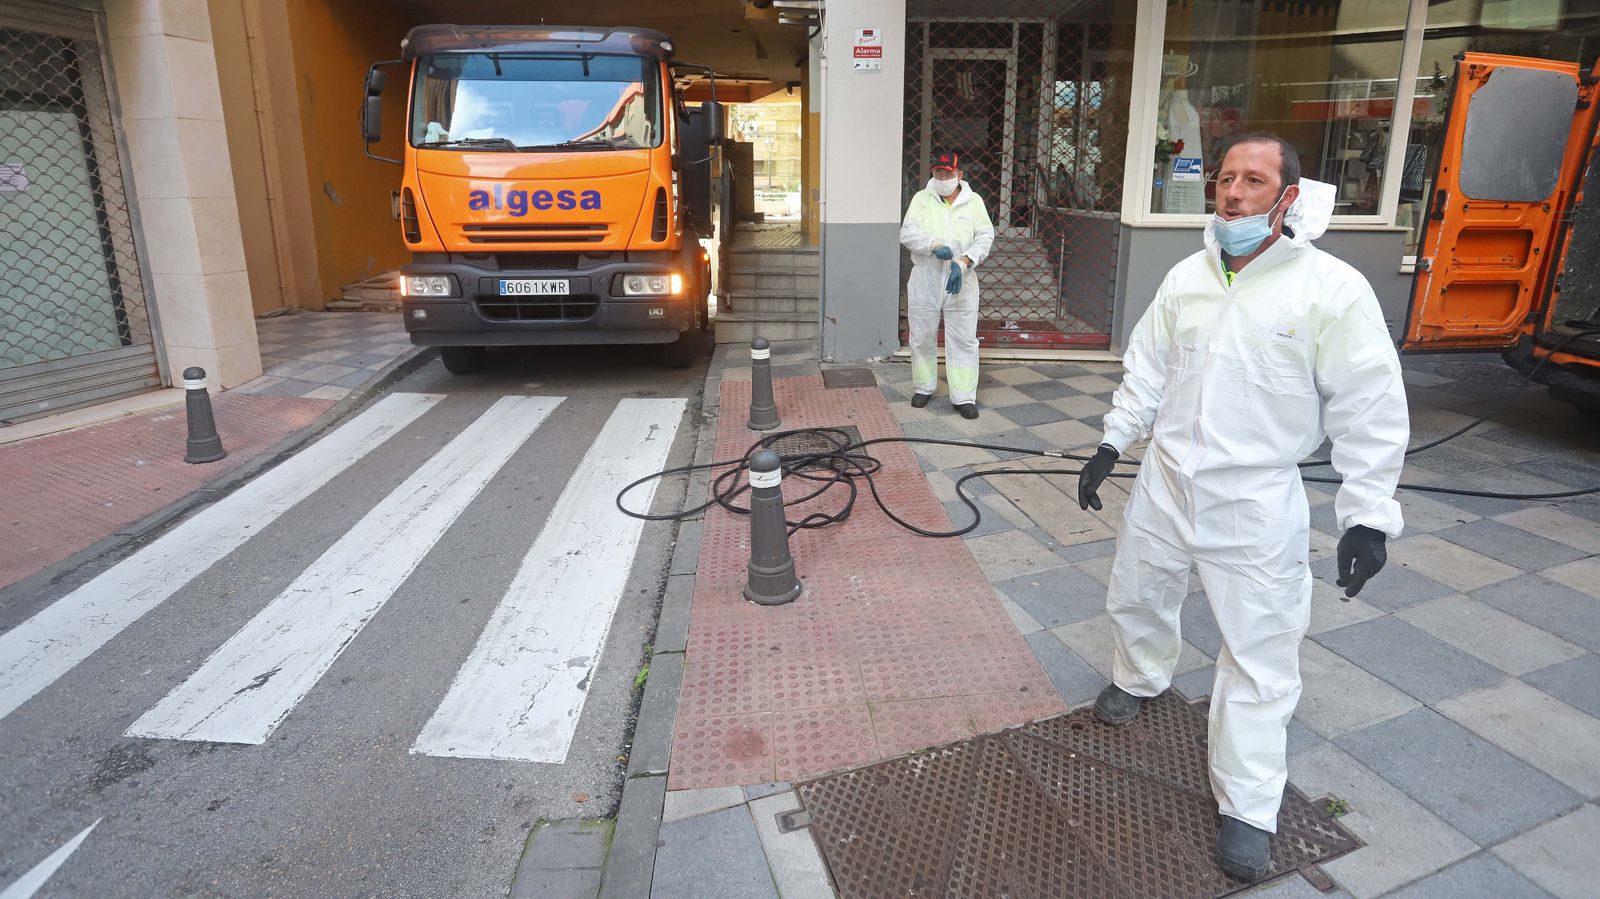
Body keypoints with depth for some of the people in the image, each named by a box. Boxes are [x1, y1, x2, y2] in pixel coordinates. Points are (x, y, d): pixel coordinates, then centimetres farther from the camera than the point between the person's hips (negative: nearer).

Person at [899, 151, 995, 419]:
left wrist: (963, 262, -20)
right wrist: (934, 245, -25)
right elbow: (907, 232, -7)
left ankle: (964, 397, 6)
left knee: (964, 340, 0)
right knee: (922, 337, 9)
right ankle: (924, 388, 27)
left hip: (961, 282, 0)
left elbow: (985, 236, -4)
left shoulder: (974, 201, 4)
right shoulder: (921, 198, 3)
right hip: (925, 280, 1)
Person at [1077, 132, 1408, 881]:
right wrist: (1110, 446, 10)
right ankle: (1141, 677, 55)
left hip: (1257, 501, -4)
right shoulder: (1186, 277, 2)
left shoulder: (1333, 288, -13)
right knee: (1135, 596, 22)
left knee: (1260, 652, 3)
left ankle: (1247, 809, 19)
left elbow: (1370, 410, -11)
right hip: (1165, 481, 5)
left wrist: (1368, 515, -12)